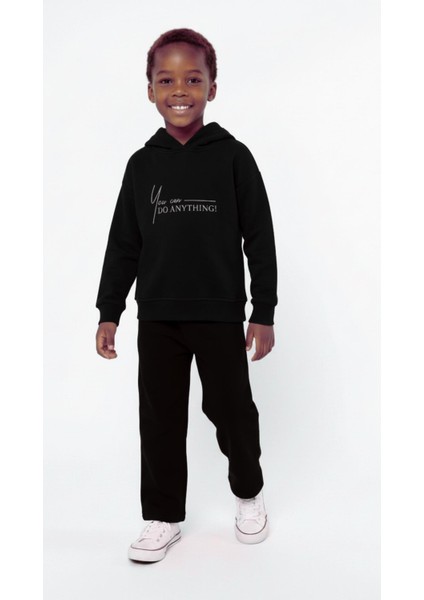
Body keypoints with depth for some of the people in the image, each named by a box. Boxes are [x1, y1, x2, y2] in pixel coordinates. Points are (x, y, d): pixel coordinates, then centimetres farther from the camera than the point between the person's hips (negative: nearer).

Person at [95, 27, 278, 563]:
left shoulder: (232, 157, -4)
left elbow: (259, 238, -2)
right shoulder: (142, 164, 4)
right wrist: (109, 312, 5)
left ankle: (248, 491, 37)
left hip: (220, 315, -2)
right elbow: (123, 243, 8)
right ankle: (164, 517, 26)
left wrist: (264, 312, -3)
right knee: (160, 419, 9)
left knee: (232, 410, 10)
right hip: (156, 318, 3)